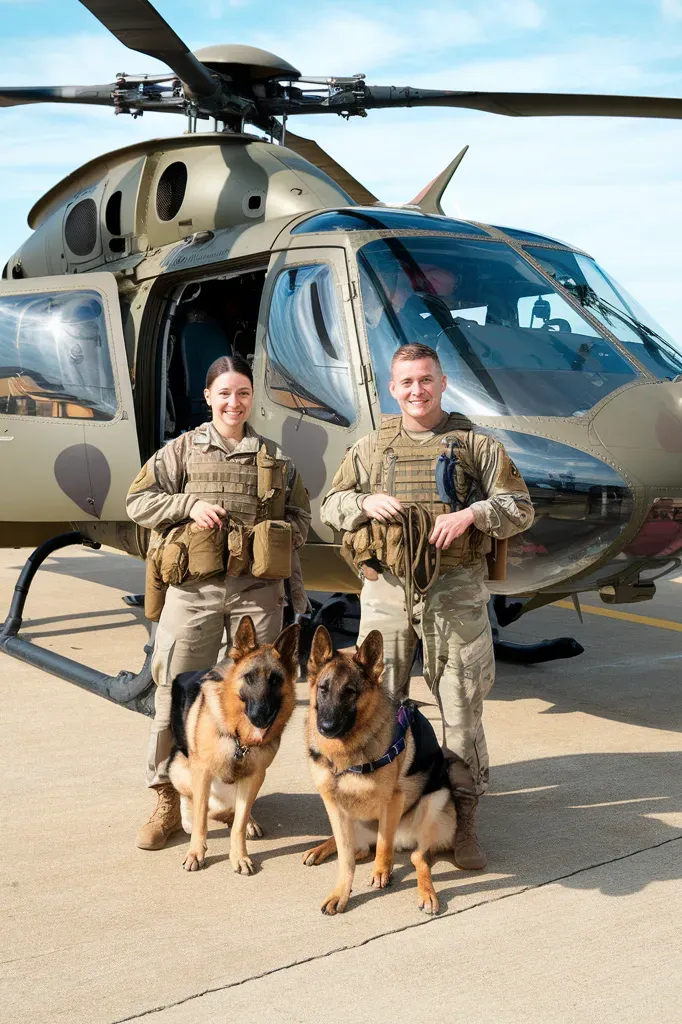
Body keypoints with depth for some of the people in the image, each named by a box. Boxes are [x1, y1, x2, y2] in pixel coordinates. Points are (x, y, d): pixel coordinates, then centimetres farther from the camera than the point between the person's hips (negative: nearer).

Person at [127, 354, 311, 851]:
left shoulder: (275, 457, 12)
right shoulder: (181, 450, 8)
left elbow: (301, 517, 15)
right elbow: (138, 501, 5)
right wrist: (188, 504, -9)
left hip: (258, 589, 2)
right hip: (194, 586, -1)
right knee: (177, 692, -2)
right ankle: (168, 800, 10)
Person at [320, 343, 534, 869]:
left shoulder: (476, 444, 6)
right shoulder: (370, 447, 13)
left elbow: (520, 507, 3)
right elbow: (330, 506, 16)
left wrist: (472, 513, -15)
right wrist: (366, 502, -6)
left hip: (456, 589, -2)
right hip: (385, 588, 2)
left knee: (462, 706, 1)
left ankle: (465, 818, 12)